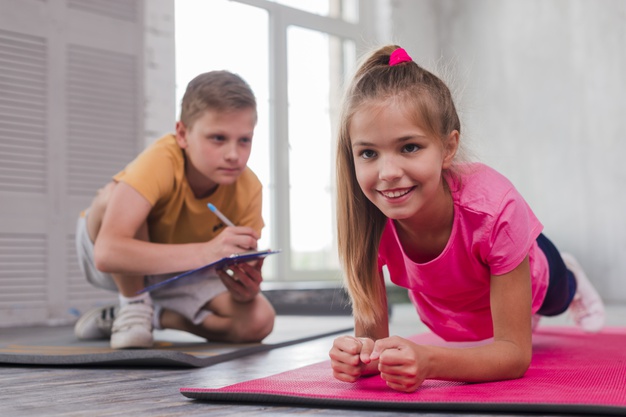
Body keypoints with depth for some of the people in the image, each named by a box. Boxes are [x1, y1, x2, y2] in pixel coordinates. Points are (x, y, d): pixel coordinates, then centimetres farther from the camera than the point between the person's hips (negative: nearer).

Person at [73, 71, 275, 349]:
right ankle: (133, 305, -13)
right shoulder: (161, 161, -35)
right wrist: (207, 252, -56)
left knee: (259, 321, -21)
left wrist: (245, 288, -41)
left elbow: (246, 272, -15)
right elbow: (107, 253, -48)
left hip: (181, 271, 4)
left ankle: (155, 315, 2)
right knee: (113, 195, -36)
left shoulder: (248, 190, -22)